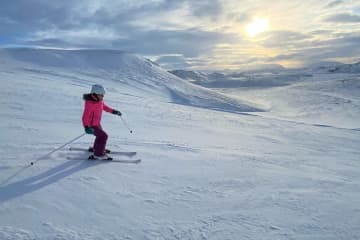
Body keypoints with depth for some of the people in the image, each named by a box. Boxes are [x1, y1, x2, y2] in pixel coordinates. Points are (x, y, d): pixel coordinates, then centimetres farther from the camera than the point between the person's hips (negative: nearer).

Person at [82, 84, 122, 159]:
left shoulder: (99, 100, -3)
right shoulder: (90, 103, -30)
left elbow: (104, 106, 18)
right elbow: (85, 116, -33)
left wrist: (113, 111, 20)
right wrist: (86, 127, -45)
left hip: (97, 123, 10)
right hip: (91, 125, -10)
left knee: (101, 135, 27)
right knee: (103, 136, -15)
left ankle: (96, 148, 52)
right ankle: (98, 154, -5)